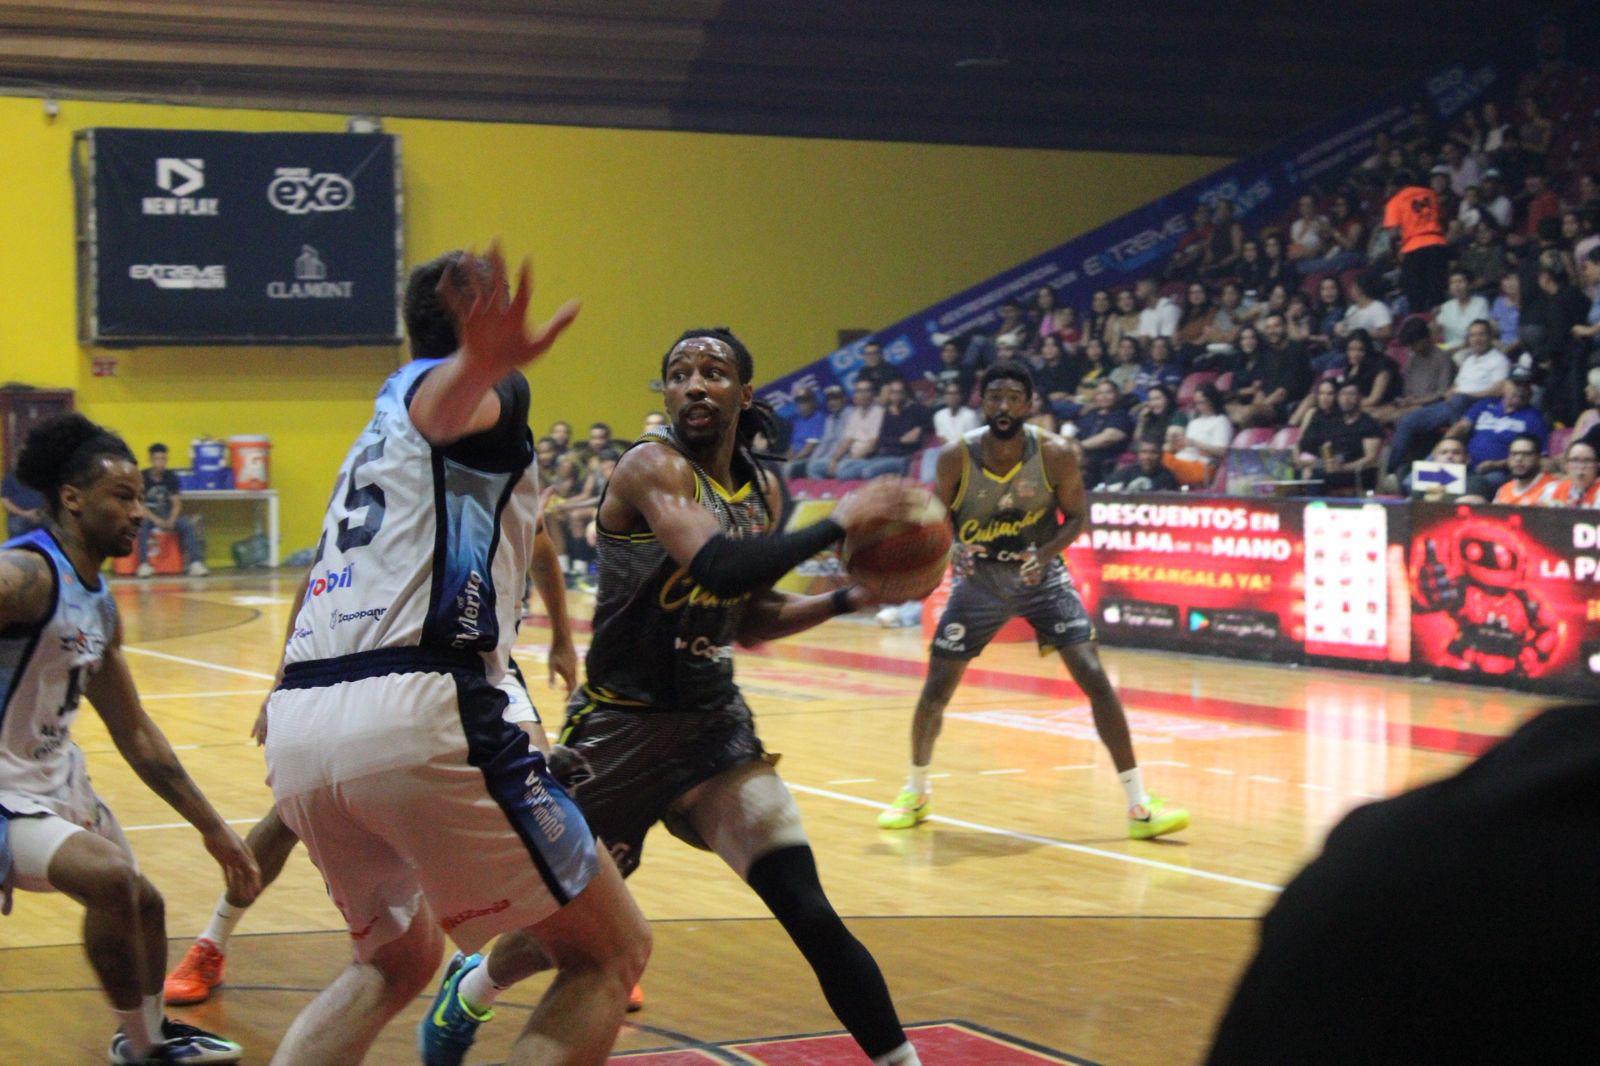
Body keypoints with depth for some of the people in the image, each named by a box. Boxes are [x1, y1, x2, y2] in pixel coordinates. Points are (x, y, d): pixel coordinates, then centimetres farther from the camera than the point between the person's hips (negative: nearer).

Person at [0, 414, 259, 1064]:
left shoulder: (100, 606, 8)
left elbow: (134, 734, 17)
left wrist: (212, 829, 18)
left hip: (55, 777, 10)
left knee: (143, 904, 23)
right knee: (109, 877, -28)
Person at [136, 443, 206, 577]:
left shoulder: (171, 477, 3)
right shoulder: (142, 477, -6)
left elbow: (177, 503, 1)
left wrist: (171, 520, -19)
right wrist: (155, 520, -25)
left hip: (167, 515, 3)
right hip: (148, 515, -3)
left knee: (188, 524, -23)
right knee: (142, 525, -37)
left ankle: (195, 563, -28)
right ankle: (144, 564, -39)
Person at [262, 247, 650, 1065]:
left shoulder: (385, 417, 30)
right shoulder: (466, 385, 6)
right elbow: (443, 406, -18)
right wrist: (480, 364, -40)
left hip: (296, 725, 8)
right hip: (414, 713, -8)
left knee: (396, 960, 30)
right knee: (610, 953, 4)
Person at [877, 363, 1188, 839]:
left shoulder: (1056, 455, -20)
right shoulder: (957, 458, -18)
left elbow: (1077, 517, -6)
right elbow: (939, 517, -4)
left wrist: (1046, 554, -25)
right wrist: (952, 548, -25)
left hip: (1041, 574, -1)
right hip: (979, 580, 1)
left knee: (1094, 678, -14)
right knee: (935, 690, 1)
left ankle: (1139, 805, -8)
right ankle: (916, 791, 28)